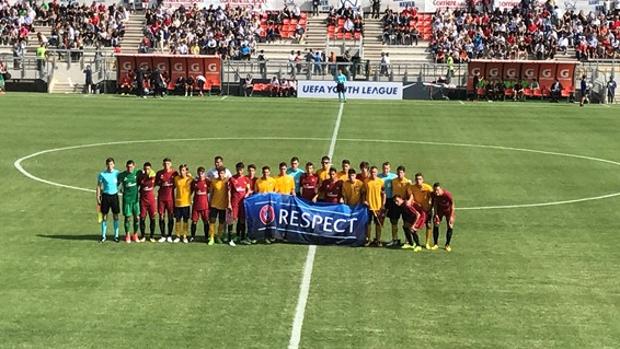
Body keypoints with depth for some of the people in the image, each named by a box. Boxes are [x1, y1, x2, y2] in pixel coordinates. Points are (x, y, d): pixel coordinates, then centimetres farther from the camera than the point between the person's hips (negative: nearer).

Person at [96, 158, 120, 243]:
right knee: (104, 216, 4)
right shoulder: (102, 174, -4)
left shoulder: (117, 173, 0)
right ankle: (103, 236, 13)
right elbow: (99, 186, 2)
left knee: (115, 216, 5)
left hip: (114, 195, 1)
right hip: (105, 196, -1)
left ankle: (116, 235, 14)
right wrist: (98, 198, -1)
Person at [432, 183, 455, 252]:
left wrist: (451, 217, -23)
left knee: (450, 227, -5)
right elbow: (435, 204, -7)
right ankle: (435, 244, 10)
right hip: (439, 210, 3)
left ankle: (447, 245, 10)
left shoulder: (447, 194, -36)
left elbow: (452, 205, -24)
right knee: (435, 225, -2)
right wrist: (436, 215, -8)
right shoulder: (434, 194, -25)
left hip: (448, 210, -3)